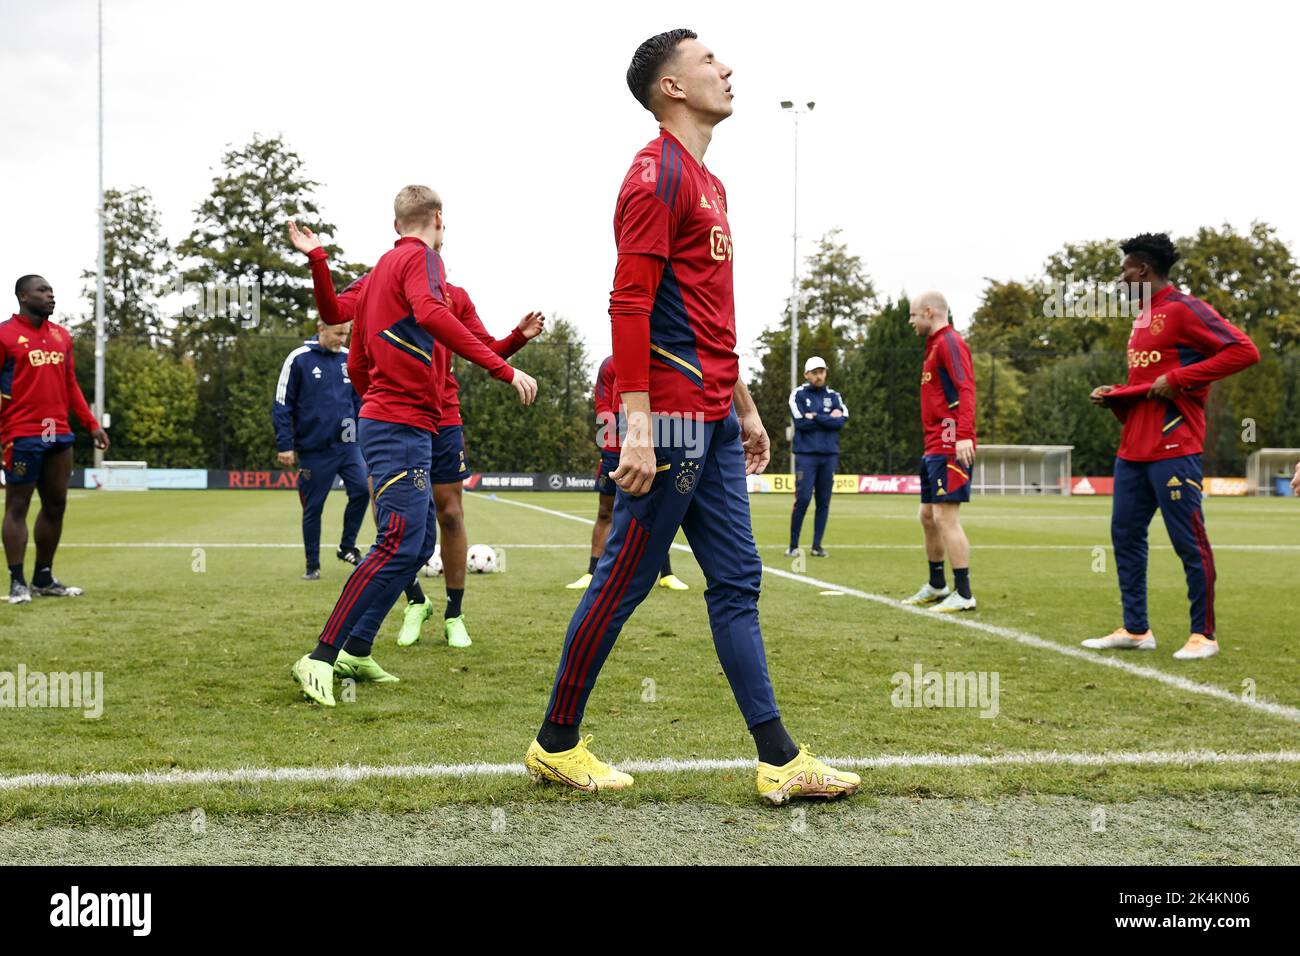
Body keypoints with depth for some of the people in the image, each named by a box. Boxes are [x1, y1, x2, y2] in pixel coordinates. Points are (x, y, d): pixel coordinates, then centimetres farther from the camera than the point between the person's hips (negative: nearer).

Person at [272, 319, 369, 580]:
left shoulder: (349, 359, 6)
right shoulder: (299, 359, -6)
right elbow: (282, 405, -4)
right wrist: (284, 445, -7)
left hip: (347, 445, 3)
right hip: (314, 449, -3)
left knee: (362, 489, -14)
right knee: (313, 508, 3)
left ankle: (347, 547, 6)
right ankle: (312, 566, 17)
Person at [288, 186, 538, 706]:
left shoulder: (377, 272, 24)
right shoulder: (420, 258, -4)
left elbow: (356, 366, 26)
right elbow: (430, 314, -26)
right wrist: (504, 369, -29)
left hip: (383, 419, 10)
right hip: (404, 425, -10)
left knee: (420, 543, 12)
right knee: (398, 545, -15)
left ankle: (356, 651, 14)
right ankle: (320, 658, -16)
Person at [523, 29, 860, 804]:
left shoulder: (708, 183, 20)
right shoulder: (657, 174, -10)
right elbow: (630, 305, -17)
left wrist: (745, 408, 24)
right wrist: (637, 427, -23)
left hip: (715, 424, 10)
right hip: (672, 419, -10)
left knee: (738, 582, 8)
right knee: (623, 581, -1)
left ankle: (780, 761, 11)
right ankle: (556, 746, 13)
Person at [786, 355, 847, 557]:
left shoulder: (833, 396, 11)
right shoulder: (798, 395, 3)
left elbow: (841, 420, -6)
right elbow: (801, 423, -11)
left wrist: (815, 417, -9)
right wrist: (828, 419, -6)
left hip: (829, 455, 3)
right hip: (806, 454, -3)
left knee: (824, 502, 3)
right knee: (803, 499, -9)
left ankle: (817, 545, 10)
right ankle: (793, 545, -1)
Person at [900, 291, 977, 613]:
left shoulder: (950, 342, -9)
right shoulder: (935, 346, 21)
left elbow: (966, 390, -20)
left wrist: (964, 435, -31)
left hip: (950, 448, -10)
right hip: (933, 449, 10)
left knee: (946, 517, -11)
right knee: (928, 516, 16)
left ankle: (964, 595, -8)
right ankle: (937, 586, 28)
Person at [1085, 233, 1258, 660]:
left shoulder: (1183, 309, -8)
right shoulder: (1143, 318, 19)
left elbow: (1244, 351, -16)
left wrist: (1177, 378, -19)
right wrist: (1114, 396, 9)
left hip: (1173, 449, -9)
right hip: (1133, 449, 10)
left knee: (1189, 542, -4)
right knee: (1125, 536, 9)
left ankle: (1203, 634, 5)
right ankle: (1135, 629, 16)